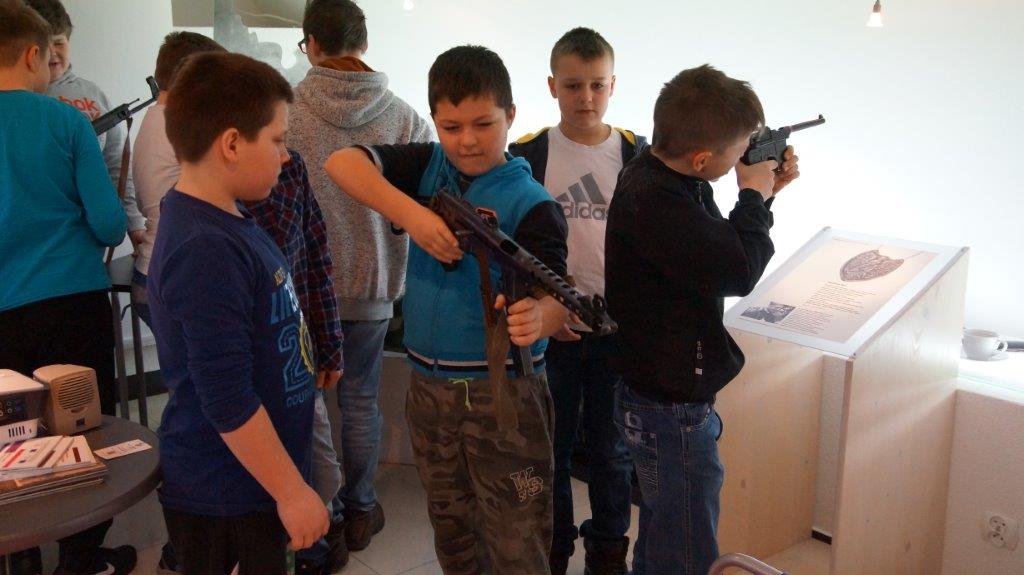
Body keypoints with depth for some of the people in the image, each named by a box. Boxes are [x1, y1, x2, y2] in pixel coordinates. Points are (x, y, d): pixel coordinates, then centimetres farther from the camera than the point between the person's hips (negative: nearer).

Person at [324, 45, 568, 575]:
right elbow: (341, 163, -12)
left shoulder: (530, 203, -12)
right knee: (451, 532, 22)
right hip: (428, 385, 5)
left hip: (504, 391, -5)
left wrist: (538, 316, -47)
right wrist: (411, 213, -27)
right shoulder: (427, 167, 2)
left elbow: (555, 298, -23)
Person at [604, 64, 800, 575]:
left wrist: (762, 195, 4)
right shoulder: (654, 202, -28)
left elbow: (718, 247, 16)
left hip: (657, 396, 10)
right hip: (672, 412, -10)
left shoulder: (659, 179, 4)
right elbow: (738, 271, -29)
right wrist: (754, 196, -13)